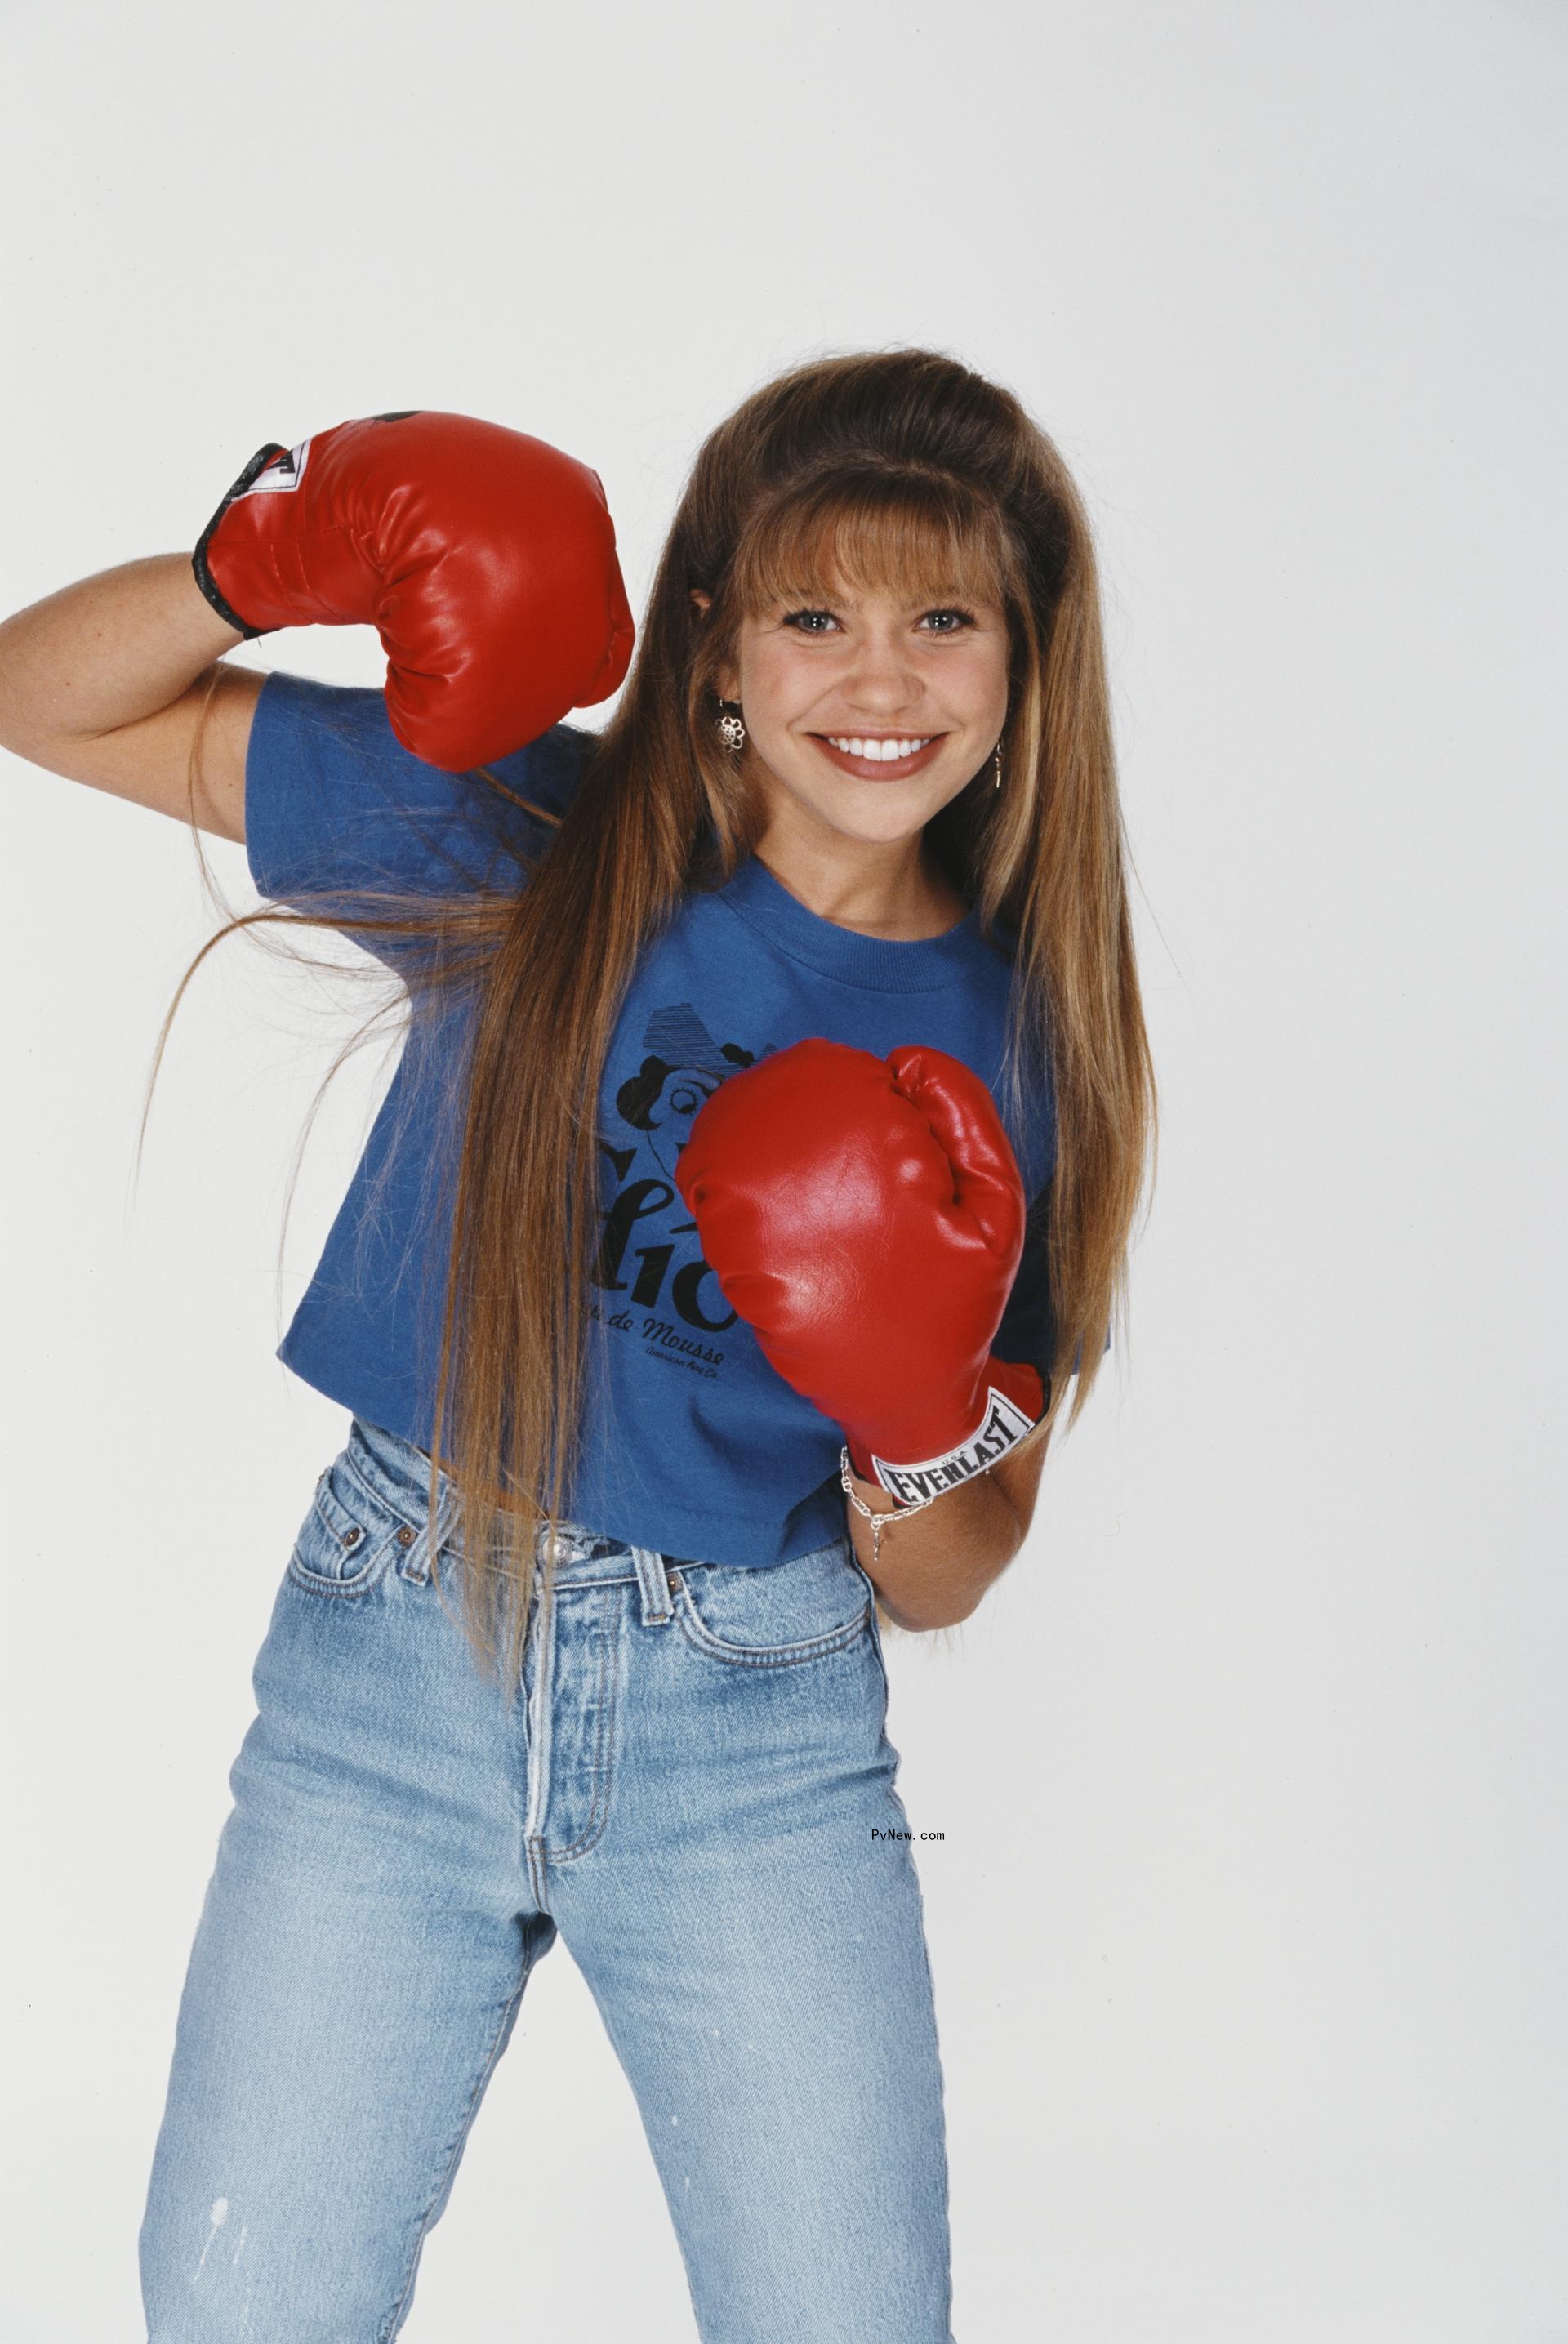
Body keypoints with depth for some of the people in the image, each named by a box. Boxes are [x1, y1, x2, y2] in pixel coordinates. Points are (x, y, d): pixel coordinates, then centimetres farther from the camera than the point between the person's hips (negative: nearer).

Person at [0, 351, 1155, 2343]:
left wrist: (917, 1429, -19)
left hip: (757, 1736, 1)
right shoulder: (533, 837, -4)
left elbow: (941, 1591, 3)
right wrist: (272, 562, -20)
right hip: (391, 1669, 0)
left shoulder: (1023, 1039, -2)